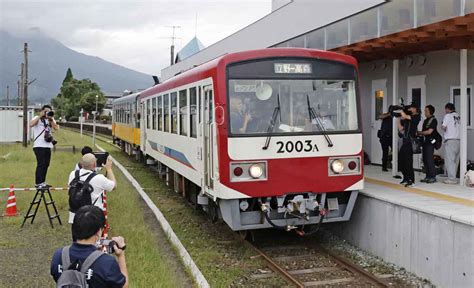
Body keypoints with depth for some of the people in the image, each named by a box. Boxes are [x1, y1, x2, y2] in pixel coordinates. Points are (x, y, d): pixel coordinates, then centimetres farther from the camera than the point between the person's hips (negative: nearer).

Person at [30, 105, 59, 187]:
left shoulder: (51, 120, 15)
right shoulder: (37, 118, 1)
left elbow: (56, 128, -2)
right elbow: (31, 124, -20)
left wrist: (51, 119, -10)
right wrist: (40, 116, -16)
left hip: (48, 146, 6)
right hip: (39, 146, -6)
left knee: (46, 164, 9)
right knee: (41, 164, -9)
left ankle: (42, 182, 18)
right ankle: (38, 183, -4)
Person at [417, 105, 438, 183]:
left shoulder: (433, 120, -8)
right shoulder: (426, 120, 18)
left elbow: (429, 131, -15)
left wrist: (419, 133, -7)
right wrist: (420, 134, 3)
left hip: (430, 142, -8)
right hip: (425, 142, 8)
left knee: (429, 159, -10)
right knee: (425, 160, 8)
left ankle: (433, 177, -6)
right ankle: (428, 176, 13)